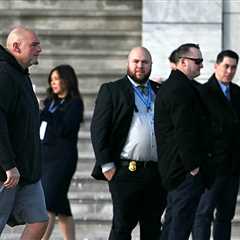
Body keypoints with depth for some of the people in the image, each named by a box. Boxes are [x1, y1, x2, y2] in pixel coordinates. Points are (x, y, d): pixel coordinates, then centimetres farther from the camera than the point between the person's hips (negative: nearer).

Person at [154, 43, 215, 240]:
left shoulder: (169, 86, 18)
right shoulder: (181, 89, -17)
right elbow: (185, 131, -21)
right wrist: (193, 166, -20)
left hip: (173, 168, 11)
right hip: (186, 171, -11)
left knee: (172, 223, 15)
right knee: (181, 223, -8)